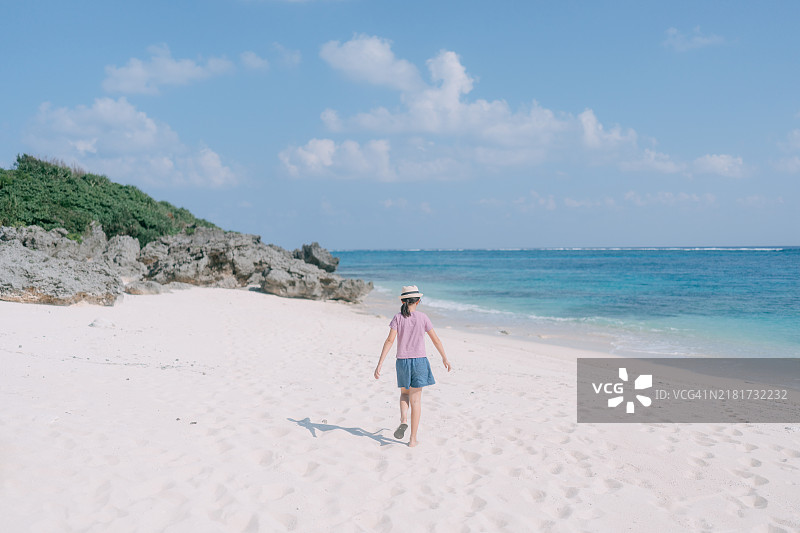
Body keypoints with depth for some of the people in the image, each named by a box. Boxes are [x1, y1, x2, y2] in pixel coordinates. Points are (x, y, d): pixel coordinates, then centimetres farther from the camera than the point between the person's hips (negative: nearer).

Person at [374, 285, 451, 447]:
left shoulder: (398, 318, -3)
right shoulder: (422, 317, -3)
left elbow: (389, 340, -11)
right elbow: (436, 339, 2)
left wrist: (379, 364, -12)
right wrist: (444, 358, 16)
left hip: (402, 361, 1)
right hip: (419, 361, -1)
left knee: (404, 393, 24)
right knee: (415, 399, 5)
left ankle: (403, 420, -3)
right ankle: (413, 439, 6)